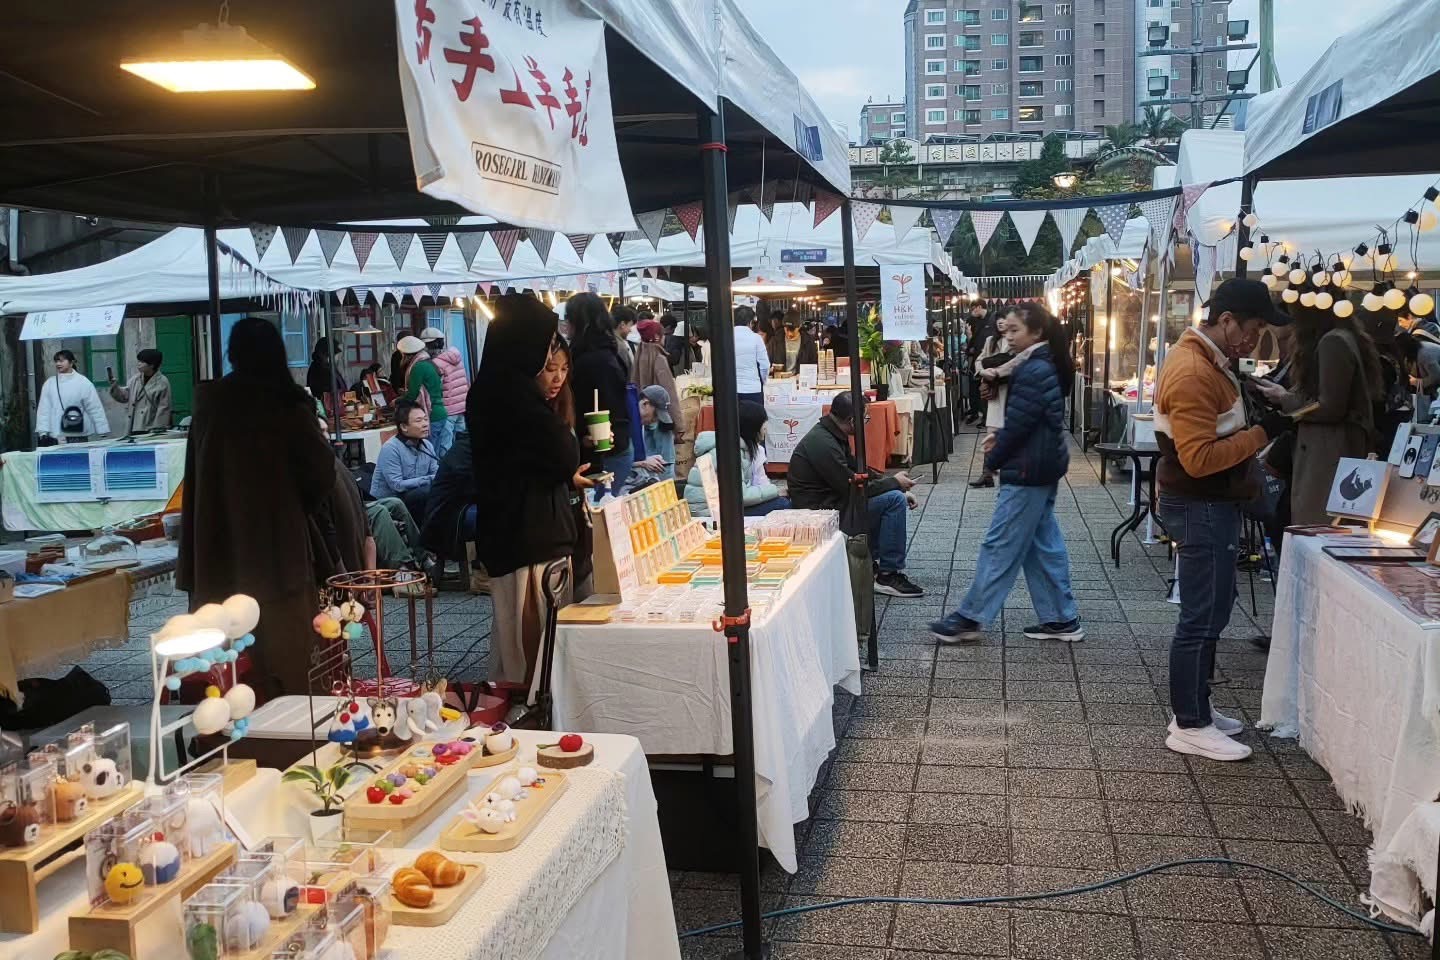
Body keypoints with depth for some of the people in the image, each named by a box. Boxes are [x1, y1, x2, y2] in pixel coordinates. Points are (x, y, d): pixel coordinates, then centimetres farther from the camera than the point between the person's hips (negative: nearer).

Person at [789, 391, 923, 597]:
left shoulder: (830, 434, 9)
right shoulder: (822, 443, -23)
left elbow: (859, 471, 17)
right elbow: (852, 487, -22)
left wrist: (894, 483, 6)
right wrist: (894, 482, -9)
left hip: (830, 504, 11)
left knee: (896, 496, 16)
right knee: (894, 500, -16)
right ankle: (889, 574, -8)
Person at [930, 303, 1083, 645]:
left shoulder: (1033, 371, -19)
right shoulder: (1044, 365, 13)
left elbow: (1018, 423, -20)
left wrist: (993, 460, -6)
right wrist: (1000, 437, 3)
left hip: (1028, 471, -10)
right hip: (1043, 467, 10)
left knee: (999, 544, -4)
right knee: (1044, 544, 13)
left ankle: (970, 618, 3)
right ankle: (1062, 619, 17)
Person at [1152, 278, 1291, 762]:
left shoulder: (1206, 361, 11)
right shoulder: (1192, 372, -23)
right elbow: (1199, 458, -27)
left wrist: (1253, 409, 8)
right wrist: (1262, 433, -23)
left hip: (1212, 505, 11)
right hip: (1201, 508, -11)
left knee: (1208, 612, 17)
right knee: (1202, 617, -3)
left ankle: (1195, 708, 27)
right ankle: (1190, 726, 7)